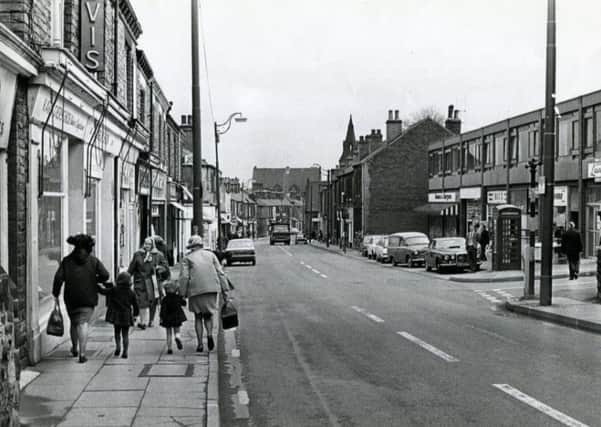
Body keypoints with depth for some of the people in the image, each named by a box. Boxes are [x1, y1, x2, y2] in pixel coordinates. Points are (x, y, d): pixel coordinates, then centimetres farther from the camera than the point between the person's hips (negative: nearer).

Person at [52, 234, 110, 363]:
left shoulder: (67, 260, 2)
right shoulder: (93, 260, 0)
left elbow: (59, 278, -6)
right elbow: (105, 275, -8)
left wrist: (56, 294, 0)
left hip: (71, 298, 2)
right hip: (88, 298, -2)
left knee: (74, 322, 19)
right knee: (83, 323, -3)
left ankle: (75, 349, 35)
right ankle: (82, 352, -15)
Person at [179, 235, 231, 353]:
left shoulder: (187, 259, 4)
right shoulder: (210, 255, 12)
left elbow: (184, 277, -7)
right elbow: (220, 273, 6)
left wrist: (183, 294, -3)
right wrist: (225, 290, 6)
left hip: (196, 291, -2)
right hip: (212, 289, 2)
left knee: (198, 317, 13)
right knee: (208, 315, 17)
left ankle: (200, 344, 7)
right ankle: (209, 334, -11)